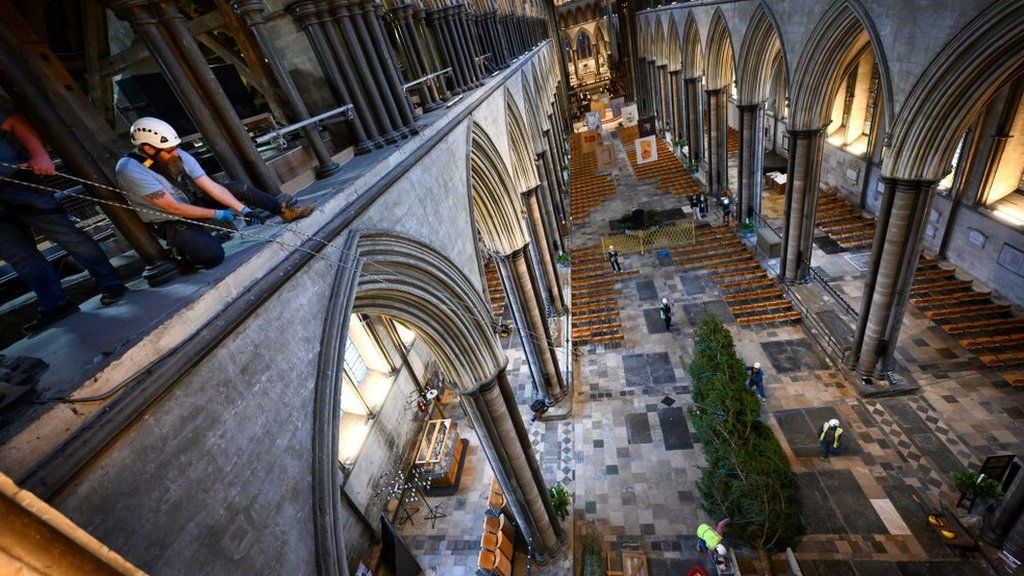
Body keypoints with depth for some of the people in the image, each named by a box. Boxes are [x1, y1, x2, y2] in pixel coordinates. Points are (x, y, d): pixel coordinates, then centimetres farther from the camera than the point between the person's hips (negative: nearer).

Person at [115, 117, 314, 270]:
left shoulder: (179, 156, -13)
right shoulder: (131, 170, -27)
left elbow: (212, 186, -13)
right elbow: (173, 208, -26)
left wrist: (243, 209, -23)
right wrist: (217, 214, -23)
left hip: (194, 201, 6)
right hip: (171, 222, -6)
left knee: (241, 189, -6)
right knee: (213, 255, -27)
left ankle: (284, 211, 9)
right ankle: (181, 252, 5)